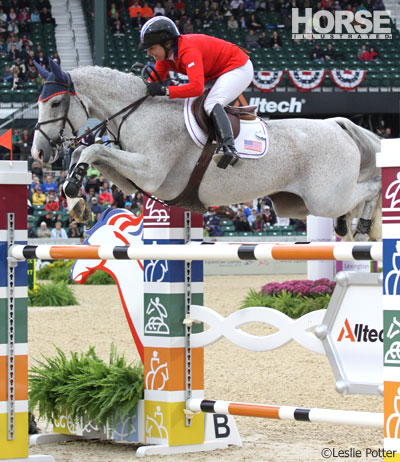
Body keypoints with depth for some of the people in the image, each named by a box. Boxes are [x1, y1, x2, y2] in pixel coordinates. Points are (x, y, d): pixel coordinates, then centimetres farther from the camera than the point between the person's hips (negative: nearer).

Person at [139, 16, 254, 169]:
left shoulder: (188, 50, -34)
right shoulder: (164, 53, -5)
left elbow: (197, 87, -45)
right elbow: (155, 80, 4)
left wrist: (165, 91, -46)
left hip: (239, 68, -11)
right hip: (216, 74, 11)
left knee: (211, 104, -31)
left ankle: (230, 149, -48)